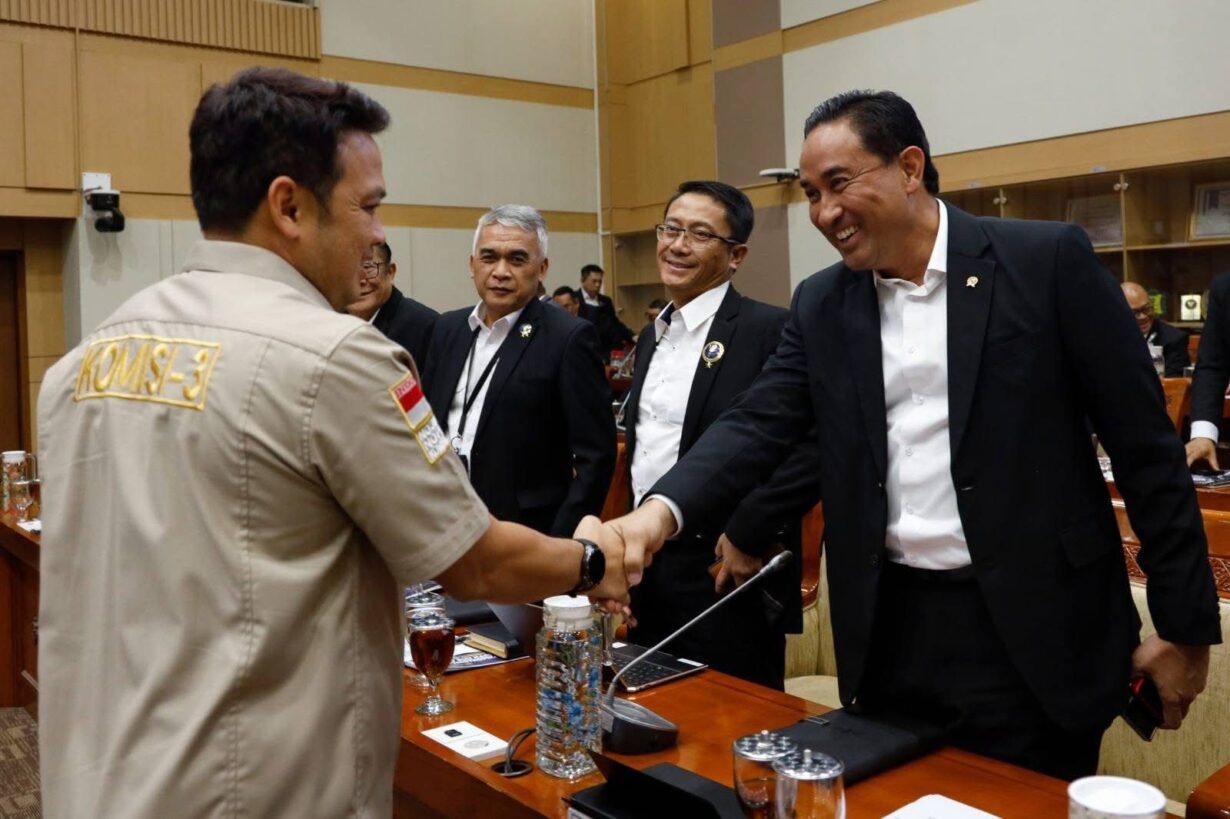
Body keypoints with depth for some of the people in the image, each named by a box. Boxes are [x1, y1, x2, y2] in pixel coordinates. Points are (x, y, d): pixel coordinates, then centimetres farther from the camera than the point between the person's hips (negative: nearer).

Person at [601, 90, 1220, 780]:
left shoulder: (1048, 261, -7)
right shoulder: (822, 305, 6)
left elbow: (1144, 443, -5)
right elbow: (758, 427, -2)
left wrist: (1185, 624, -4)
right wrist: (661, 510, -21)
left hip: (1029, 631, -3)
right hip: (888, 631, 4)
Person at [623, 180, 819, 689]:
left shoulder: (770, 329, -13)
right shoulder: (652, 336, 12)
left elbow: (811, 447, -21)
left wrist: (748, 536, -19)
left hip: (727, 577, -7)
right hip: (647, 575, 7)